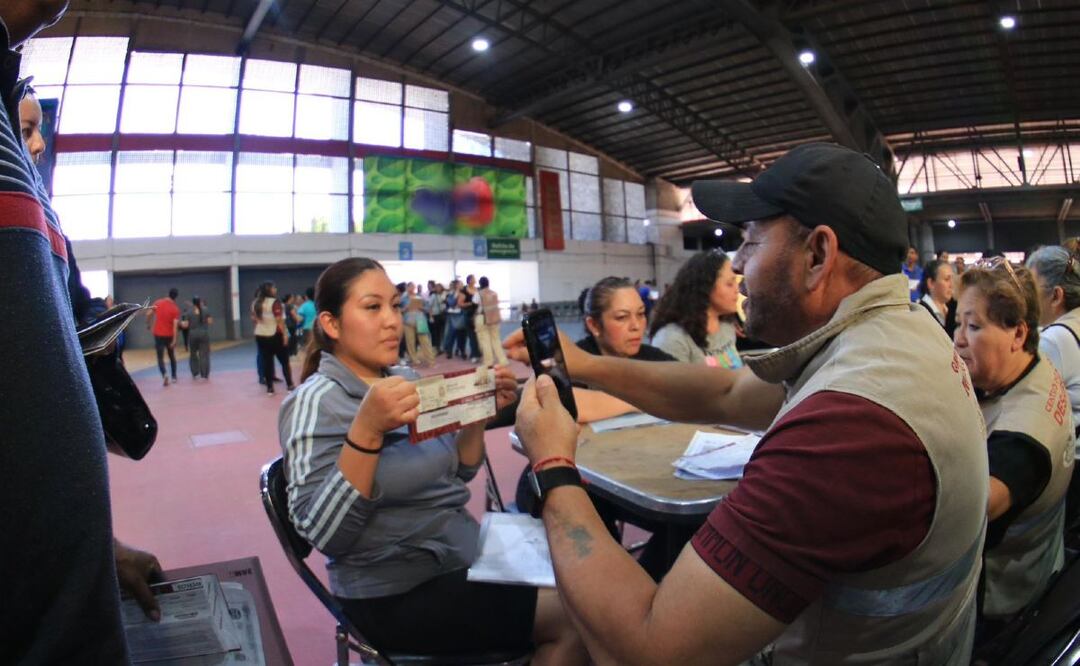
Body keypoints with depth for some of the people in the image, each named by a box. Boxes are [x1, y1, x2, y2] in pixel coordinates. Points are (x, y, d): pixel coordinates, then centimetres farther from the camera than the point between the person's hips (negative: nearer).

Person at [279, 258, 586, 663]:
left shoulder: (406, 379, 5)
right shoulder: (317, 402, -15)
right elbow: (322, 533, -23)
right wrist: (367, 430, -33)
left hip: (462, 553, 7)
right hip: (398, 593, -7)